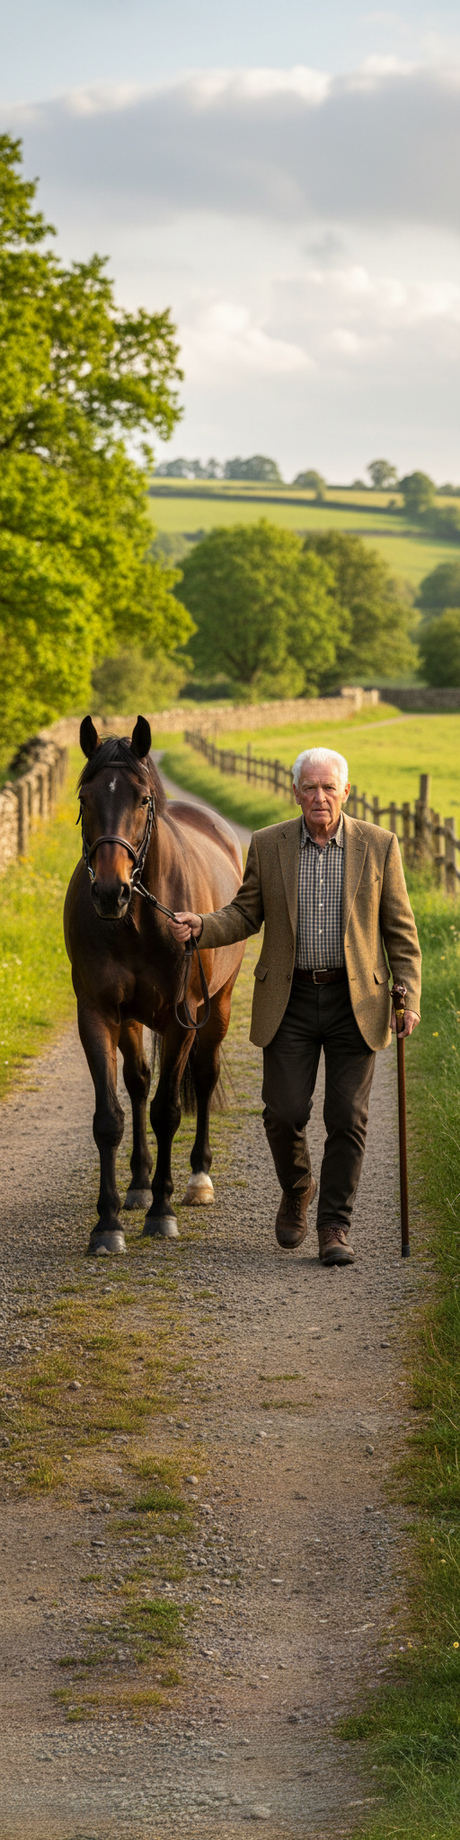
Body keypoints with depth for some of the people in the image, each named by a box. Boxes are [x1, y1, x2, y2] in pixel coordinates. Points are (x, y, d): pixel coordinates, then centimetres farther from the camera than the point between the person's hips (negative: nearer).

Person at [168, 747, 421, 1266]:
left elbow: (399, 929, 2)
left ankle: (334, 1227, 7)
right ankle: (296, 1194, 27)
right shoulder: (268, 845, 1)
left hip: (356, 1002, -1)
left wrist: (408, 995, -6)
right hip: (290, 1001, 1)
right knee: (284, 1113, -2)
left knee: (347, 1119, -3)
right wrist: (200, 927, -12)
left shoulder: (379, 845, -2)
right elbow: (245, 915, 8)